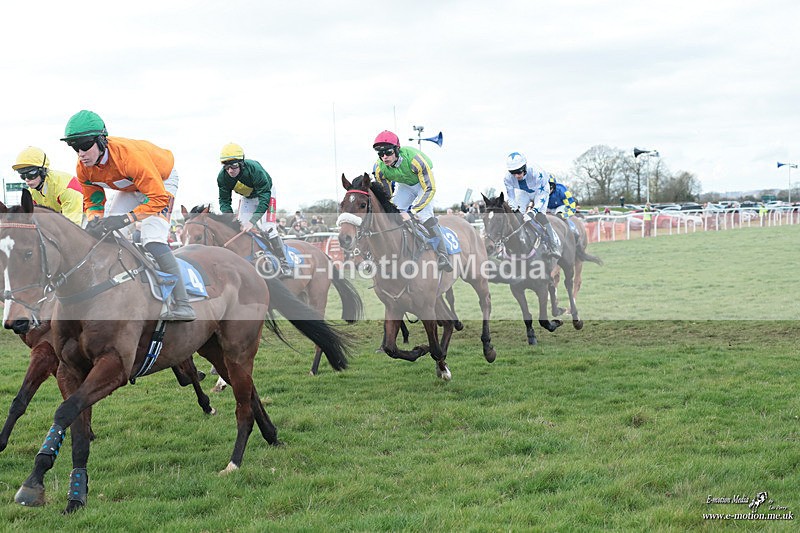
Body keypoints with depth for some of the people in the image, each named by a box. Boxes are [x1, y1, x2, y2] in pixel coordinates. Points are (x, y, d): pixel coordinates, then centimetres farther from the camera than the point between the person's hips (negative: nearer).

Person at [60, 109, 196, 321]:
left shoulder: (128, 155, -41)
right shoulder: (84, 168, -19)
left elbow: (158, 198, -40)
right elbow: (93, 202, -5)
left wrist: (125, 219, -47)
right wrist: (94, 221, -29)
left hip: (161, 181, -8)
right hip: (131, 187, 8)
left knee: (152, 240, -26)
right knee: (106, 235, 1)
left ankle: (183, 305, -31)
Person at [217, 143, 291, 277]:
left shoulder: (254, 169, -39)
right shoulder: (223, 177, -24)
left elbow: (265, 198, -38)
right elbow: (224, 200, -14)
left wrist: (252, 221, -45)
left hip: (264, 193, -5)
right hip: (247, 198, 5)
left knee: (266, 228, -18)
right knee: (240, 227, -3)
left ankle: (284, 264, -10)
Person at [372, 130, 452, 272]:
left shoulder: (414, 159, -40)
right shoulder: (379, 168, -24)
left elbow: (429, 189, -35)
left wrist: (410, 212, -41)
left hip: (423, 182, -5)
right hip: (403, 186, 5)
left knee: (424, 214, -26)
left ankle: (442, 254, -26)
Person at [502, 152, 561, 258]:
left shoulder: (536, 173, -42)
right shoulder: (508, 178, -30)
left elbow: (541, 197, -36)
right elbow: (511, 198, -17)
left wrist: (533, 211, -48)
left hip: (541, 189, -4)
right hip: (523, 192, 4)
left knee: (540, 215, -21)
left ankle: (554, 246, -12)